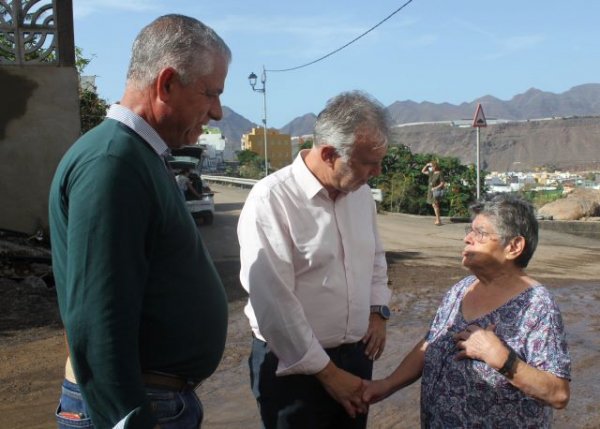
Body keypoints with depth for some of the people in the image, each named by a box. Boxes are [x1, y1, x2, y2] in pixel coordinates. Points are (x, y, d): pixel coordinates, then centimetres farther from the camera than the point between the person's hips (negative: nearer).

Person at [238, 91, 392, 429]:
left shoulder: (361, 192, 2)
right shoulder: (271, 200, -20)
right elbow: (275, 304, -21)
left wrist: (378, 310, 4)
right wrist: (327, 372, -15)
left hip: (357, 355, 7)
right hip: (294, 368, -6)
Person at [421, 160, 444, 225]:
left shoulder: (440, 174, -11)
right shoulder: (432, 173, 9)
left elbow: (442, 183, -14)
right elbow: (423, 171, 17)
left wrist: (435, 188, -22)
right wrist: (427, 165, 6)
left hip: (436, 191, -8)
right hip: (431, 190, 8)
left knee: (435, 205, -16)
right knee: (434, 205, 10)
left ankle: (438, 220, -16)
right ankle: (438, 219, 18)